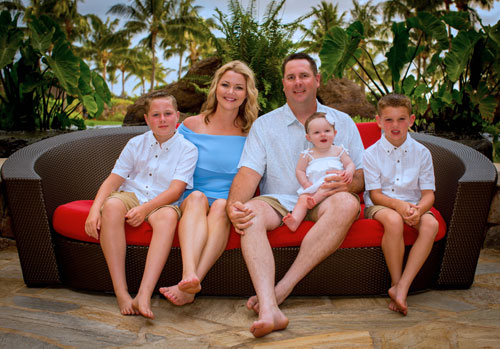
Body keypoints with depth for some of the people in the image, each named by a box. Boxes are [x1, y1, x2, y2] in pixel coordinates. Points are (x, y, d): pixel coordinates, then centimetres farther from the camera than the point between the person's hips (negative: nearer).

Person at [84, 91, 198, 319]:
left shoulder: (187, 149, 3)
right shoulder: (136, 144, 11)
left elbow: (175, 191, -9)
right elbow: (113, 180, 5)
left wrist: (145, 208, -25)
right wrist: (94, 210, -12)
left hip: (162, 204, -2)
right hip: (130, 196, 2)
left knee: (168, 216, -38)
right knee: (112, 205, -34)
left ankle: (144, 295, -46)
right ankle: (121, 293, -34)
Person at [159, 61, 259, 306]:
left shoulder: (251, 133, 7)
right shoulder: (191, 125, 7)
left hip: (230, 204, 0)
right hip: (190, 201, 0)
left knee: (221, 205, -33)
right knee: (197, 197, -33)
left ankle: (188, 288, -42)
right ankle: (189, 274, -54)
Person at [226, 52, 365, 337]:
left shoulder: (342, 122, 12)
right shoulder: (264, 125, 10)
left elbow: (362, 175, 7)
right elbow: (248, 173, -4)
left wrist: (349, 183, -19)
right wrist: (234, 206, -25)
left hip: (323, 201, 0)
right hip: (278, 202, 0)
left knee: (346, 203, -33)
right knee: (252, 213, -32)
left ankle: (282, 289, -31)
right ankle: (269, 309, -47)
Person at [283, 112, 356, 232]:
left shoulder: (338, 150, 16)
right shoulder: (308, 154, 15)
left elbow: (350, 164, 11)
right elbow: (299, 170, 13)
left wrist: (349, 172, -14)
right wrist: (305, 184, -4)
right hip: (312, 187, 1)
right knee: (303, 199, -26)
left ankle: (315, 199, -42)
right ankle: (295, 220, -44)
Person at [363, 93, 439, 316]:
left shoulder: (421, 152, 4)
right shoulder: (371, 154, -1)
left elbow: (428, 193, 1)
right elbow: (375, 194, -6)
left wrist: (418, 209, -23)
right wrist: (398, 205, -27)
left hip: (413, 205, 3)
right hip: (379, 205, -2)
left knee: (431, 224, -30)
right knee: (394, 220, -37)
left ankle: (402, 287, -30)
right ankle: (396, 282, -19)